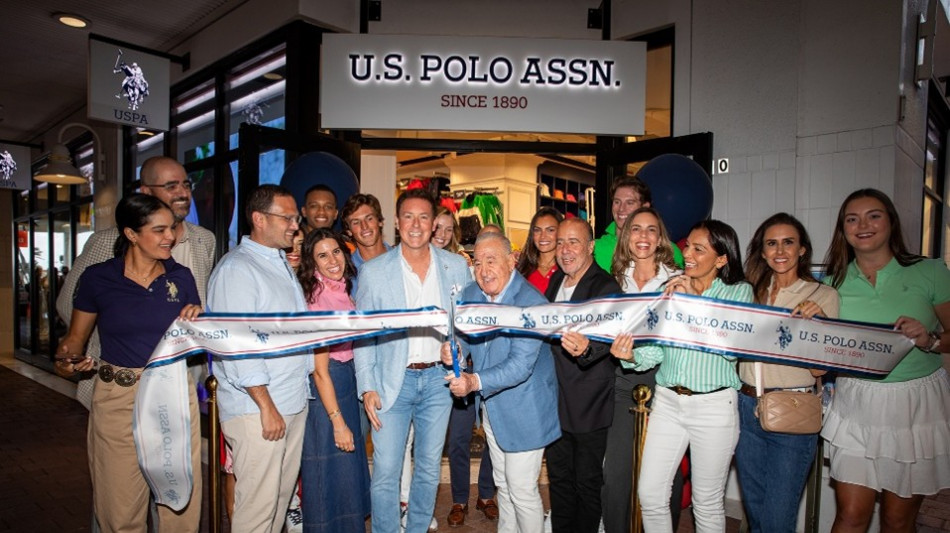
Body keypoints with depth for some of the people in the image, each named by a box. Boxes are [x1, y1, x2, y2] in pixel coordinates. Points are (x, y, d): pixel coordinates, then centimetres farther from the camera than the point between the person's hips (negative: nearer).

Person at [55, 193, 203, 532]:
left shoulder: (181, 277, 4)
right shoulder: (98, 278, -2)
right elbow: (76, 336, 8)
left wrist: (198, 318, -8)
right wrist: (66, 360, -12)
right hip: (118, 399, -1)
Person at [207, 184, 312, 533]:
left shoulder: (282, 264, 16)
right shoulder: (236, 269, -11)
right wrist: (266, 405, -18)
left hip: (294, 402, 8)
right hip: (257, 408, -8)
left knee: (282, 494, 16)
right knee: (258, 502, 0)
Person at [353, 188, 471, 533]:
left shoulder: (456, 266, 1)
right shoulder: (374, 271, -4)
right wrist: (367, 387, -7)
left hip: (438, 378, 2)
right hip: (393, 380, -2)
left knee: (429, 469, 15)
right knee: (385, 473, 2)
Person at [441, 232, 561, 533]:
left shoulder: (532, 303, -25)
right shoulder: (470, 294, -3)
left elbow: (521, 365, -30)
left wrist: (476, 382, -40)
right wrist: (452, 350, -15)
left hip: (524, 410, -7)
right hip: (491, 407, 7)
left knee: (522, 490, 4)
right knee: (503, 484, 23)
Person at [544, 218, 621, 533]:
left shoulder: (605, 287, -15)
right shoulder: (556, 281, 7)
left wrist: (586, 348, -52)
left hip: (588, 404, -7)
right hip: (555, 400, 7)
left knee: (587, 481, 9)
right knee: (559, 477, 20)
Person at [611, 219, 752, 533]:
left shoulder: (739, 292, 0)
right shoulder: (670, 290, 7)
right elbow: (656, 351, 3)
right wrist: (631, 355, -18)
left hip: (714, 405, -3)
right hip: (668, 401, 3)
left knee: (708, 502, 11)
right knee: (650, 494, 5)